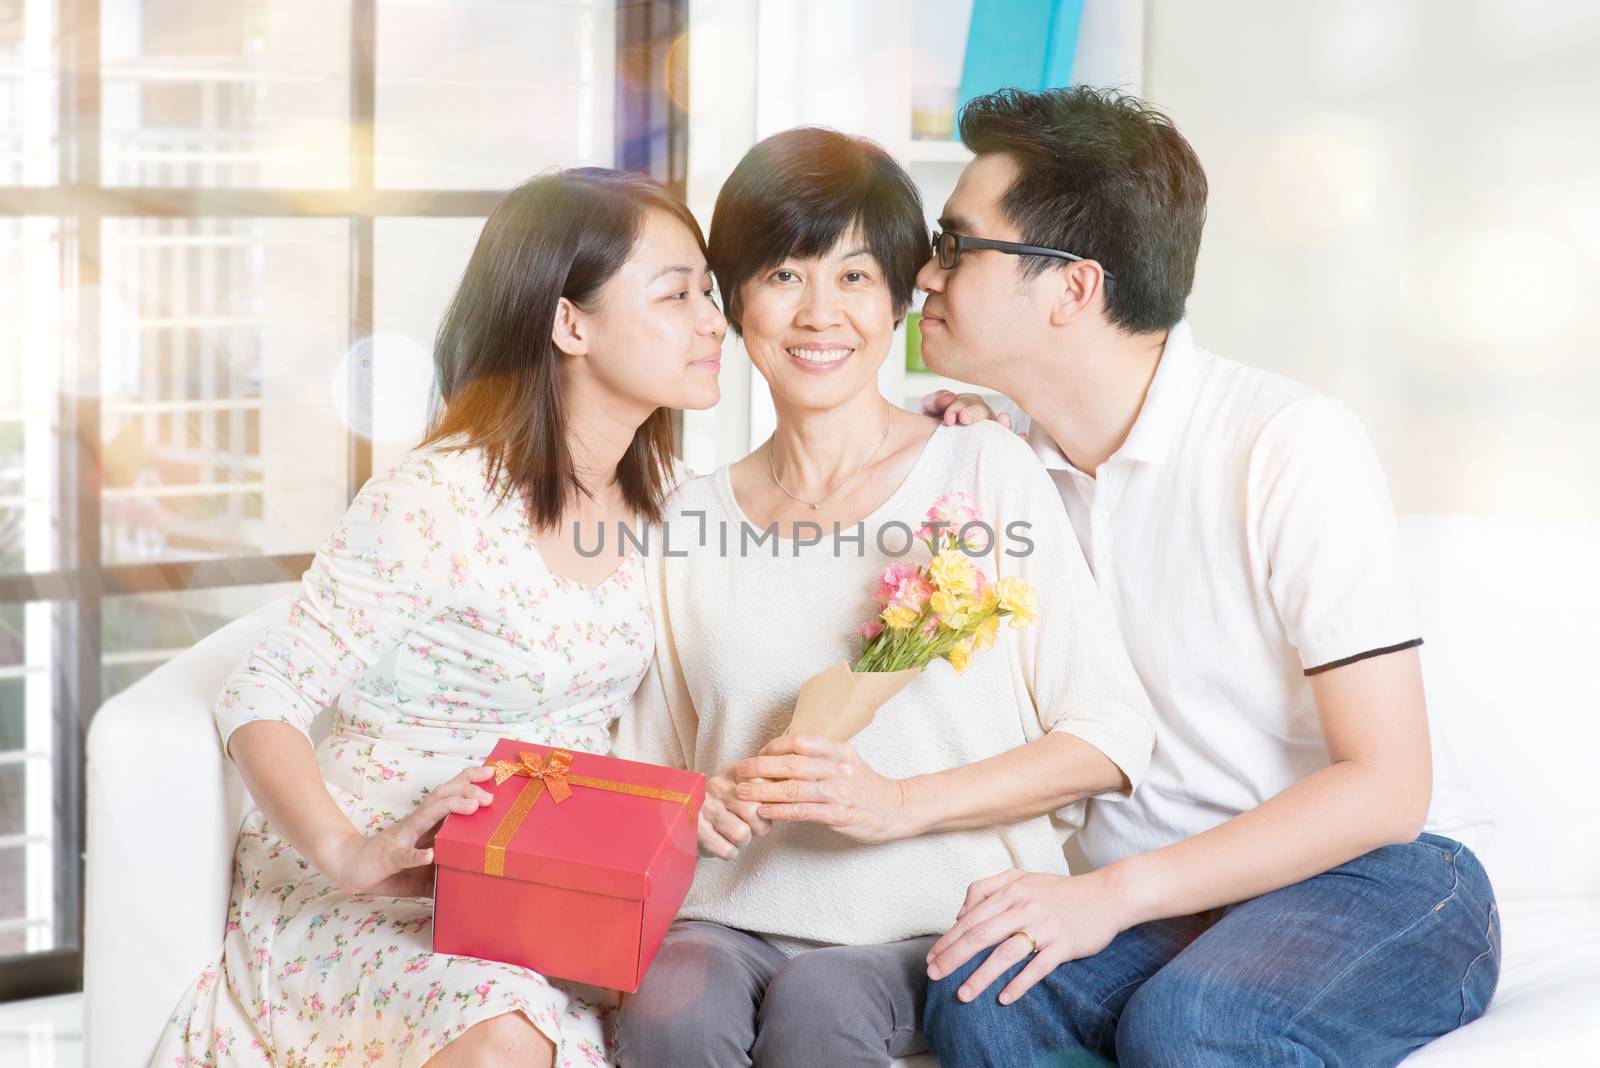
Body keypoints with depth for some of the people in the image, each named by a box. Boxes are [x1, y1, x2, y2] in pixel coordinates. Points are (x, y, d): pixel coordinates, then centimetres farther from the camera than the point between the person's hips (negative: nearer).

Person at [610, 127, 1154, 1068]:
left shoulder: (985, 473, 3)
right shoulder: (692, 522, 13)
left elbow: (1111, 736, -1)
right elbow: (644, 772, 19)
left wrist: (899, 804, -13)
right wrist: (698, 810, -5)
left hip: (940, 929, -1)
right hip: (738, 918, 2)